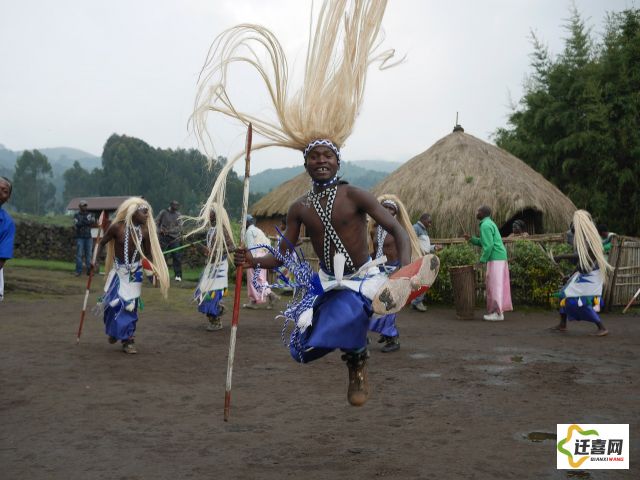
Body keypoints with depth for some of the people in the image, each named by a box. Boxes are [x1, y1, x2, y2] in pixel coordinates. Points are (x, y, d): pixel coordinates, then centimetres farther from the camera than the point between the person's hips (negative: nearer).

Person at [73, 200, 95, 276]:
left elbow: (93, 222, -4)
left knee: (89, 254, 2)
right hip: (80, 237, -2)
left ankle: (89, 270, 7)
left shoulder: (90, 214, 11)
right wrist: (87, 222, -13)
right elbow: (75, 225, -9)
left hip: (88, 237, 2)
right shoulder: (76, 215, 4)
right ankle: (78, 271, 0)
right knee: (79, 254, -4)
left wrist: (84, 221, -15)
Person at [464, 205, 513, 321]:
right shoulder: (489, 224, 19)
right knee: (496, 285, 10)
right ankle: (498, 311, 11)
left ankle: (497, 313, -9)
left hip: (495, 259, -10)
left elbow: (489, 246, -20)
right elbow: (484, 243, 23)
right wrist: (471, 239, 14)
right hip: (499, 258, 10)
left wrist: (482, 261, -16)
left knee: (495, 285, -8)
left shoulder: (485, 225, -14)